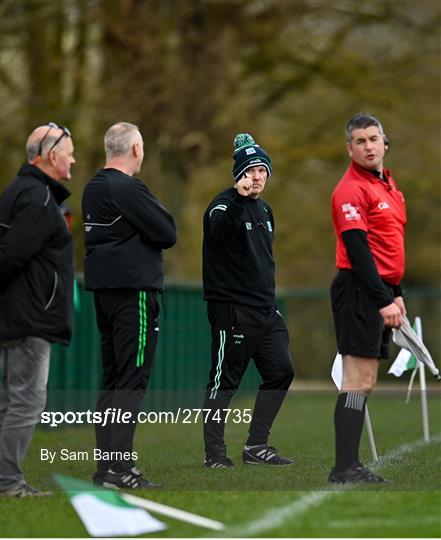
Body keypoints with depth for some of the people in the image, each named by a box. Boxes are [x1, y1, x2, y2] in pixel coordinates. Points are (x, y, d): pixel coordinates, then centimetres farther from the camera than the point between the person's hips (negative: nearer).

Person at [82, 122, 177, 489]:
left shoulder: (94, 188, 13)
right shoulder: (128, 189, -16)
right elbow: (168, 234, -15)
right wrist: (158, 211, 6)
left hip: (104, 290, 9)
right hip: (133, 289, -9)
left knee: (112, 379, 13)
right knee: (132, 380, -7)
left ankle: (106, 464, 15)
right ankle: (119, 468, -11)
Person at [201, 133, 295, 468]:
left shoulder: (264, 210, 17)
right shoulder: (224, 204, -9)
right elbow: (219, 230, -33)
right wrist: (239, 199, -47)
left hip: (265, 311, 8)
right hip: (232, 311, -8)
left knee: (281, 372, 5)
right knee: (224, 380, -4)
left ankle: (256, 446, 14)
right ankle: (214, 452, 3)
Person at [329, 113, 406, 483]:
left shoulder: (387, 184, 17)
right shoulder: (352, 189, -12)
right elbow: (357, 249, -19)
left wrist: (396, 293, 19)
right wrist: (382, 300, -22)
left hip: (380, 291, 9)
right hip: (359, 292, -9)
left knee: (365, 382, 8)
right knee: (359, 381, -10)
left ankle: (350, 465, 11)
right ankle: (345, 469, -10)